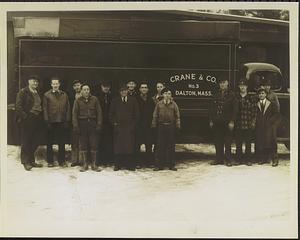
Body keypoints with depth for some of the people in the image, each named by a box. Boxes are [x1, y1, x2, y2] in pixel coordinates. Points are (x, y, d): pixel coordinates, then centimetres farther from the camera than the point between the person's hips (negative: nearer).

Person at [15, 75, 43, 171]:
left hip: (37, 120, 6)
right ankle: (25, 162, 6)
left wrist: (41, 117, 8)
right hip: (27, 120, -6)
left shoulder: (38, 93, 18)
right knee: (26, 141, -1)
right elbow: (18, 106, -9)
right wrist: (25, 116, -14)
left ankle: (31, 160, 17)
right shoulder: (23, 92, -2)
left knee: (35, 142, 8)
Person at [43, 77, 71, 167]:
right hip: (51, 122, -2)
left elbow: (68, 108, 8)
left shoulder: (64, 95, 10)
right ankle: (50, 161, 15)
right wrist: (47, 121, -9)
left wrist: (67, 121, 0)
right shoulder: (47, 95, 3)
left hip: (62, 122, 2)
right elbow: (45, 109, -1)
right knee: (50, 143, 6)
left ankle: (62, 161, 15)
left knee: (62, 143, 6)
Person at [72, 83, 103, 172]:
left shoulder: (94, 99, 4)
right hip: (82, 124, 0)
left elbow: (99, 112, 4)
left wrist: (99, 125, -4)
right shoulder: (78, 101, 4)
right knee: (83, 145, 3)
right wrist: (76, 126, -6)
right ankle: (85, 164, 13)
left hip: (93, 123, 0)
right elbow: (75, 114, 2)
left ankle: (94, 164, 10)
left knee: (94, 144, 0)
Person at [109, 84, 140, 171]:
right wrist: (114, 122, 0)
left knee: (130, 146, -2)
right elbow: (111, 113, 11)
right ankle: (117, 165, 7)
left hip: (130, 127, 0)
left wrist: (134, 124, 0)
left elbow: (136, 113, 8)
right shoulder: (115, 101, 10)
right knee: (118, 146, 0)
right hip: (118, 126, 1)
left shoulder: (133, 100, 8)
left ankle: (130, 165, 4)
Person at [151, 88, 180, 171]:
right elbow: (155, 115, 6)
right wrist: (154, 125, 1)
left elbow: (177, 115, 4)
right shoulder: (159, 104, 5)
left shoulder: (173, 104, 4)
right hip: (161, 126, 0)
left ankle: (171, 165, 11)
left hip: (171, 127, 0)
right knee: (160, 146, 2)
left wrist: (178, 125, -4)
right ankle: (160, 165, 9)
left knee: (171, 146, 4)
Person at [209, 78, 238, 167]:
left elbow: (234, 109, -5)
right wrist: (211, 120, 5)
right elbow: (211, 108, 12)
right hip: (217, 122, 4)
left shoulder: (231, 94, -1)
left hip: (227, 122, -4)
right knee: (218, 141, 7)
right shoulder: (216, 95, 11)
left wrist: (232, 121, -11)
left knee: (228, 142, 1)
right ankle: (219, 159, 17)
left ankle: (228, 160, 9)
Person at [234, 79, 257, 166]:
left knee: (248, 143, 4)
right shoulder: (235, 98, 8)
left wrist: (253, 122, -2)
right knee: (238, 143, 4)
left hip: (248, 125, -1)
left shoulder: (251, 98, 6)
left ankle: (248, 160, 11)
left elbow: (254, 112, 5)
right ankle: (238, 159, 12)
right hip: (238, 125, 1)